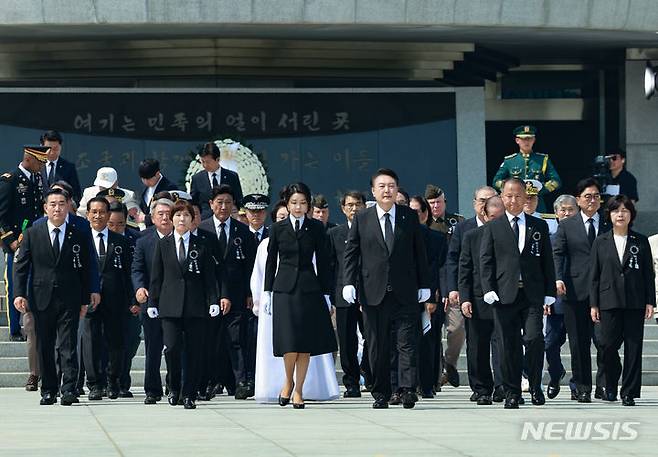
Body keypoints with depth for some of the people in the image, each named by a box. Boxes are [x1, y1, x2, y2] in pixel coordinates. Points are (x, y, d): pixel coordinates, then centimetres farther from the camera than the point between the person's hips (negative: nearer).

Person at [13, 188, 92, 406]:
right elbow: (20, 266, 4)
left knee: (68, 345, -8)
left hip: (69, 300, -1)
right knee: (45, 347, 5)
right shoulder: (32, 235, 6)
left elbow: (84, 270, 9)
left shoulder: (78, 237, 6)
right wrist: (20, 294, -8)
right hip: (42, 299, 1)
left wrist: (85, 300, 5)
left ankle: (69, 390, -11)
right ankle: (48, 391, 12)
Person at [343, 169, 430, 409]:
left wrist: (424, 285, 6)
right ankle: (381, 394, 10)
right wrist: (349, 282, -5)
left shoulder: (410, 216, 7)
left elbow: (419, 252, 9)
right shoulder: (361, 219, 6)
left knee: (408, 342, -7)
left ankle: (408, 390, -7)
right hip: (374, 293, 0)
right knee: (377, 346, 4)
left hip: (406, 293, 0)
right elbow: (351, 253, 6)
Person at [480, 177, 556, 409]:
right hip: (505, 294, 0)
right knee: (508, 346, 1)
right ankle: (512, 393, 9)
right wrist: (489, 290, -9)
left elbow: (547, 262, 11)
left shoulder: (539, 227, 13)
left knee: (534, 338, -14)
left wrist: (549, 294, 5)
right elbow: (486, 261, 4)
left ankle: (536, 387, 1)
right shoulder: (492, 228, 9)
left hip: (533, 294, 0)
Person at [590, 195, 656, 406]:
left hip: (635, 302, 0)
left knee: (633, 347, -1)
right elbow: (594, 275, 8)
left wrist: (650, 302, 0)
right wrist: (593, 304, 3)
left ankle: (629, 392, 4)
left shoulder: (641, 242, 8)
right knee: (609, 345, -4)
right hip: (609, 301, 0)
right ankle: (611, 387, 17)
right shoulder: (600, 242, 8)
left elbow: (649, 274, 7)